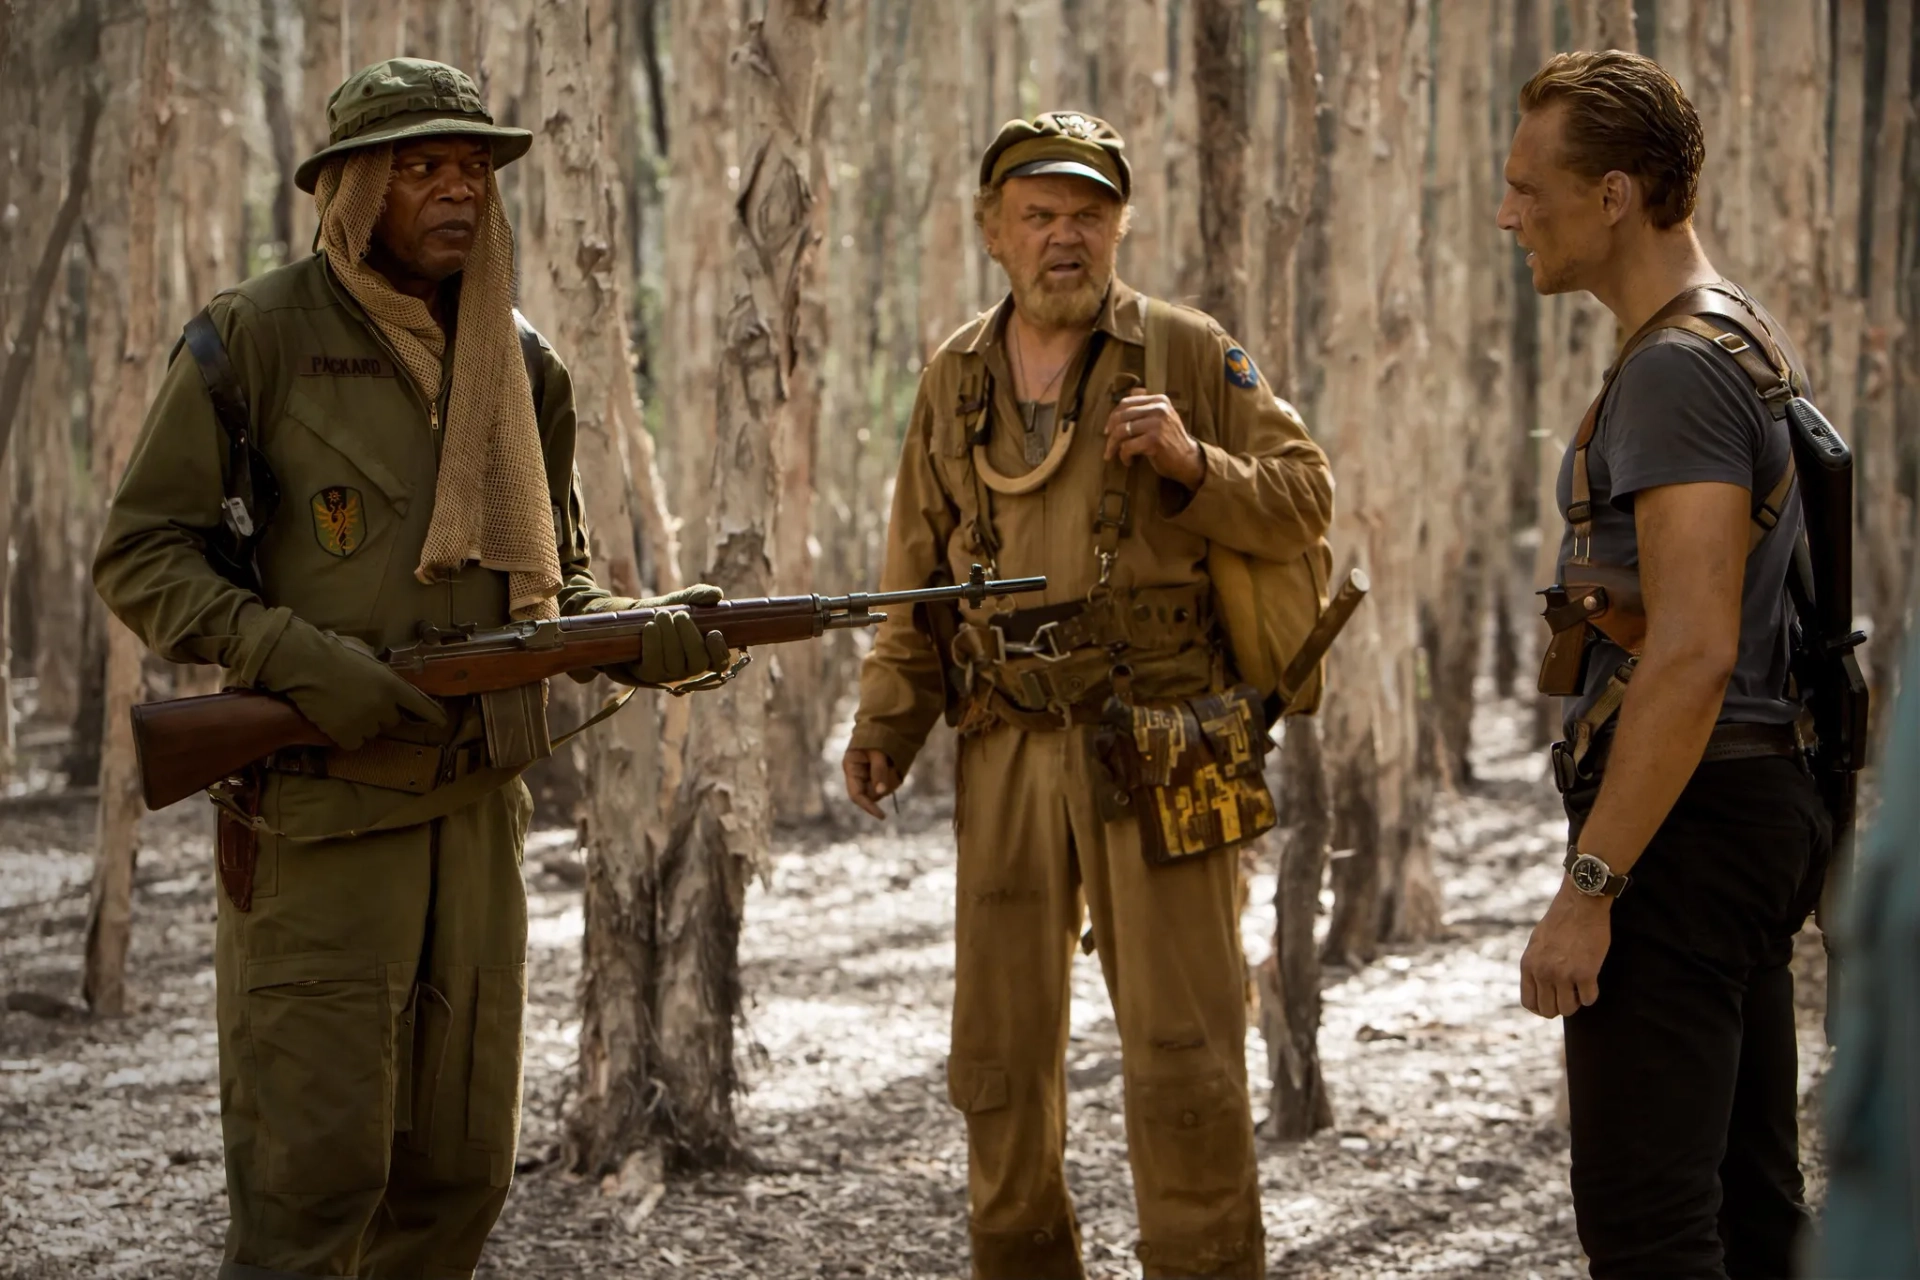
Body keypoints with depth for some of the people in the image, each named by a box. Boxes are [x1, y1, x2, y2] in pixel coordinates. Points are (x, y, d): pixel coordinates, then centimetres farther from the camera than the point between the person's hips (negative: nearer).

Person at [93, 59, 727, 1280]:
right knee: (314, 1168, -6)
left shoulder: (524, 368, 11)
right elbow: (139, 553, -5)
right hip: (315, 815, -5)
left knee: (462, 1167, 10)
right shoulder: (257, 340, -5)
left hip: (478, 808, 6)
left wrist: (646, 636, -3)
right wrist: (298, 660, -19)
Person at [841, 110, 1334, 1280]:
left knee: (1184, 1058, -4)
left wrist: (1193, 463, -16)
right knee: (1000, 1054, 9)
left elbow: (1305, 504, 0)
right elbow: (920, 578, 18)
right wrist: (887, 719, 8)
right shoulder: (955, 381, 12)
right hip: (1007, 753, 4)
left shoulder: (1191, 354, 2)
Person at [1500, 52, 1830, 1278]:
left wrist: (1587, 890, -25)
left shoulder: (1677, 367, -17)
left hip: (1683, 812, -11)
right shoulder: (1754, 339, 16)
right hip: (1766, 801, 11)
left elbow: (1694, 651, -25)